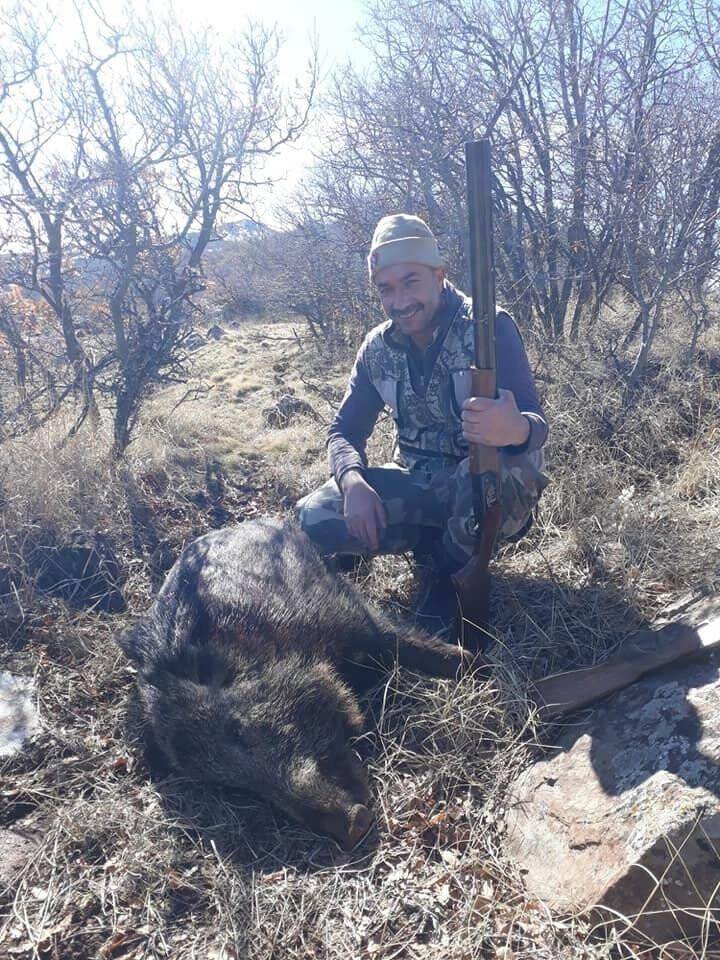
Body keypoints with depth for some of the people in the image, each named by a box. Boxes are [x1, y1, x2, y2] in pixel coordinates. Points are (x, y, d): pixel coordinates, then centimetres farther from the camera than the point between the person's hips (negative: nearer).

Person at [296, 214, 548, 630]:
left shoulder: (490, 328, -14)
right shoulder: (379, 348, 1)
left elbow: (536, 422, -22)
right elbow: (345, 431, 3)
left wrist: (516, 429, -49)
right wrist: (353, 482, -21)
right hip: (420, 487, 4)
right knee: (313, 518, -18)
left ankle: (450, 573, -8)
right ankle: (434, 544, 3)